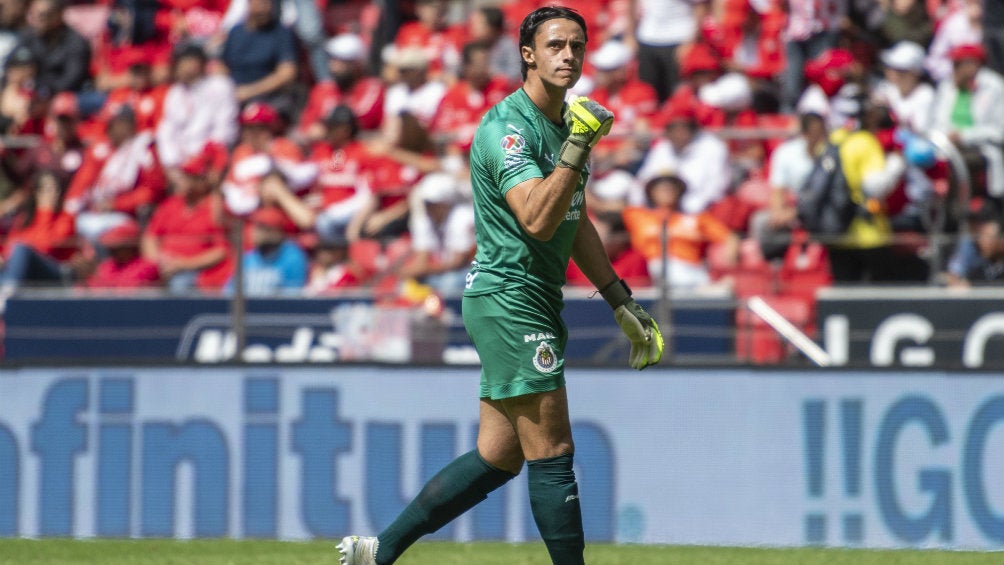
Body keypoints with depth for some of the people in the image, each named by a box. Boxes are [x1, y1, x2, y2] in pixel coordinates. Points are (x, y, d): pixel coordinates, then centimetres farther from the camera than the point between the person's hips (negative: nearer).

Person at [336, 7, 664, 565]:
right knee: (552, 452, -9)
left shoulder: (565, 124, 15)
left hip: (536, 303, 10)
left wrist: (622, 302, 26)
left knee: (497, 458, 10)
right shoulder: (507, 128, -15)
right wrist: (577, 148, -34)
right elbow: (538, 220, -28)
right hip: (507, 296, -10)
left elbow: (575, 225, 25)